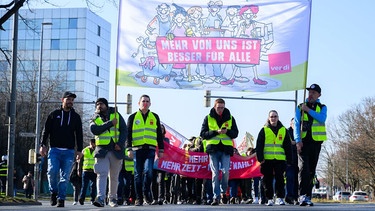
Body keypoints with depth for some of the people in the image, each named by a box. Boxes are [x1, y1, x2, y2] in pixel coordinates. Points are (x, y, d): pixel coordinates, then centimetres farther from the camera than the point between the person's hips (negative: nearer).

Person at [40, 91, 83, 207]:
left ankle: (61, 198, 3)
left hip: (69, 151, 1)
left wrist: (79, 150, 4)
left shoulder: (76, 117, 11)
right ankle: (53, 192, 9)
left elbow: (79, 134, 12)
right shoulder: (54, 114, 8)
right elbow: (46, 130, 8)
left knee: (65, 176, -3)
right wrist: (43, 145, -1)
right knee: (52, 171, -14)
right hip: (54, 150, -1)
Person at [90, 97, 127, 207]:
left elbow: (124, 130, 4)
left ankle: (112, 198, 19)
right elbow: (95, 130, -11)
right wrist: (110, 123, -14)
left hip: (116, 150, 1)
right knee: (102, 174, -15)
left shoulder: (116, 115, 10)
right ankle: (100, 198, -24)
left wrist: (120, 143, -11)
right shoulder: (95, 119, 10)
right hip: (102, 150, -1)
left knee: (114, 176, 7)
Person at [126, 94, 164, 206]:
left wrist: (161, 150, 9)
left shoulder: (155, 117, 14)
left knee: (148, 171, -18)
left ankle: (147, 192, 4)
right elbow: (128, 134, 6)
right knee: (138, 174, 1)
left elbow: (159, 134, 16)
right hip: (137, 149, 0)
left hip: (150, 149, 0)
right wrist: (129, 149, -5)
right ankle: (139, 198, 8)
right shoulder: (132, 117, 10)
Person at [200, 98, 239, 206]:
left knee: (225, 171, -9)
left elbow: (235, 133, 10)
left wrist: (227, 131, -11)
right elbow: (203, 134, 1)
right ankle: (216, 197, 1)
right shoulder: (208, 118, 7)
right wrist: (216, 132, -13)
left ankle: (223, 192, 14)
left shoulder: (230, 118, 10)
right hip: (213, 148, 0)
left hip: (226, 148, 1)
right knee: (215, 173, -2)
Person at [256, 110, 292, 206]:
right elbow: (259, 146, 2)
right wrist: (260, 158, -8)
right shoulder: (264, 130, 5)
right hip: (267, 159, -1)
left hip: (280, 159, 1)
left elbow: (288, 147, 11)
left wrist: (289, 160, 5)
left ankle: (280, 198, 0)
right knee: (268, 180, 2)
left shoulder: (283, 130, 10)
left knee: (280, 179, -3)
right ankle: (269, 199, 9)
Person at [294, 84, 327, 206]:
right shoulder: (300, 107, 10)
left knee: (311, 171, 5)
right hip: (303, 142, -2)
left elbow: (322, 119, -10)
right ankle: (303, 196, -22)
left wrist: (308, 110, -14)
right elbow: (296, 124, 1)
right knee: (303, 168, -16)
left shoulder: (322, 107, 12)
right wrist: (298, 140, -12)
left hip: (316, 142, 2)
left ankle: (307, 197, 11)